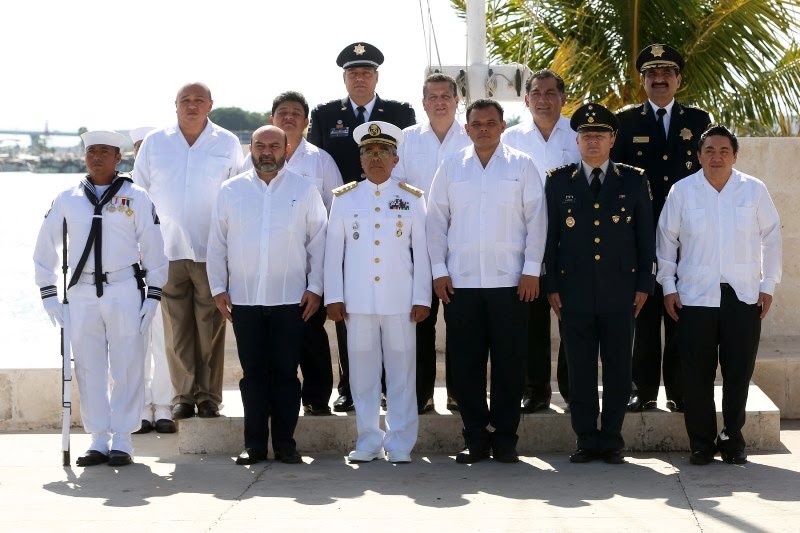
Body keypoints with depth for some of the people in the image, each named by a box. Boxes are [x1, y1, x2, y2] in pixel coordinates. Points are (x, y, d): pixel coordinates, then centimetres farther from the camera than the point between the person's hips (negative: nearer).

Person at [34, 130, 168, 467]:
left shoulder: (136, 198, 2)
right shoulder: (67, 199, 8)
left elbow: (154, 250, 3)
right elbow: (45, 248, 13)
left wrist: (153, 297, -2)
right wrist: (49, 296, 8)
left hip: (125, 290, -2)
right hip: (81, 293, 2)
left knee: (127, 366, -2)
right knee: (89, 367, 4)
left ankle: (121, 441, 5)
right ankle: (98, 441, 12)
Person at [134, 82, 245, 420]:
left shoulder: (227, 144, 6)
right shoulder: (155, 143, 9)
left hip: (212, 252, -1)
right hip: (168, 251, 1)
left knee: (211, 328, -1)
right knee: (176, 329, 1)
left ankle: (209, 397, 7)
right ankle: (183, 396, 8)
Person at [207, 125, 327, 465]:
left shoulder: (304, 190, 5)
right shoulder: (231, 190, 8)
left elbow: (318, 241, 5)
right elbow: (217, 243, 9)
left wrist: (315, 287, -1)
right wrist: (218, 288, 3)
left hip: (290, 298, -1)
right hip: (244, 298, 1)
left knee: (286, 372, 1)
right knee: (253, 373, 5)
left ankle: (285, 443, 8)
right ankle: (254, 444, 10)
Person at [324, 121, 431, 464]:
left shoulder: (412, 199, 8)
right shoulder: (344, 199, 10)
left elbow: (421, 251, 6)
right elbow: (333, 251, 8)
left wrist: (421, 299, 0)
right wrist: (333, 297, 1)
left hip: (400, 301, -1)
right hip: (357, 302, 1)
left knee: (401, 371, 0)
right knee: (362, 371, 2)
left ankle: (400, 444, 6)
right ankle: (369, 441, 11)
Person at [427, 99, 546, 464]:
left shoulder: (522, 166, 5)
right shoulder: (451, 167, 10)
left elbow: (535, 219, 2)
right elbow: (436, 219, 8)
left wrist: (531, 269, -4)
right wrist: (438, 270, 1)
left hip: (510, 281, -1)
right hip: (460, 281, 1)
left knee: (509, 362, 1)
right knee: (466, 363, 2)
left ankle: (505, 438, 10)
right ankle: (475, 438, 10)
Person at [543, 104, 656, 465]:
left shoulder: (634, 181, 7)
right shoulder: (558, 181, 7)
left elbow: (646, 236, 7)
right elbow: (549, 236, 7)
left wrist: (644, 285, 2)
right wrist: (551, 286, 1)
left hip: (620, 292, 0)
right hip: (574, 292, 0)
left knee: (618, 368, 3)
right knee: (580, 368, 2)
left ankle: (612, 440, 11)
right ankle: (586, 440, 10)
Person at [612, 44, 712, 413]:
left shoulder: (698, 120, 10)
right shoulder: (626, 121, 7)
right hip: (641, 234, -1)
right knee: (644, 314, 0)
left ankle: (679, 392, 8)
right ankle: (643, 391, 6)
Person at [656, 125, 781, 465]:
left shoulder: (754, 190, 4)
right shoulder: (682, 191, 3)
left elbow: (771, 237, 8)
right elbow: (666, 239, 7)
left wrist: (768, 285, 4)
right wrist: (668, 286, 3)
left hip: (743, 296, 1)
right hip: (695, 296, -1)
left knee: (739, 372, 2)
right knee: (697, 374, 0)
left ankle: (732, 439, 14)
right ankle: (701, 443, 9)